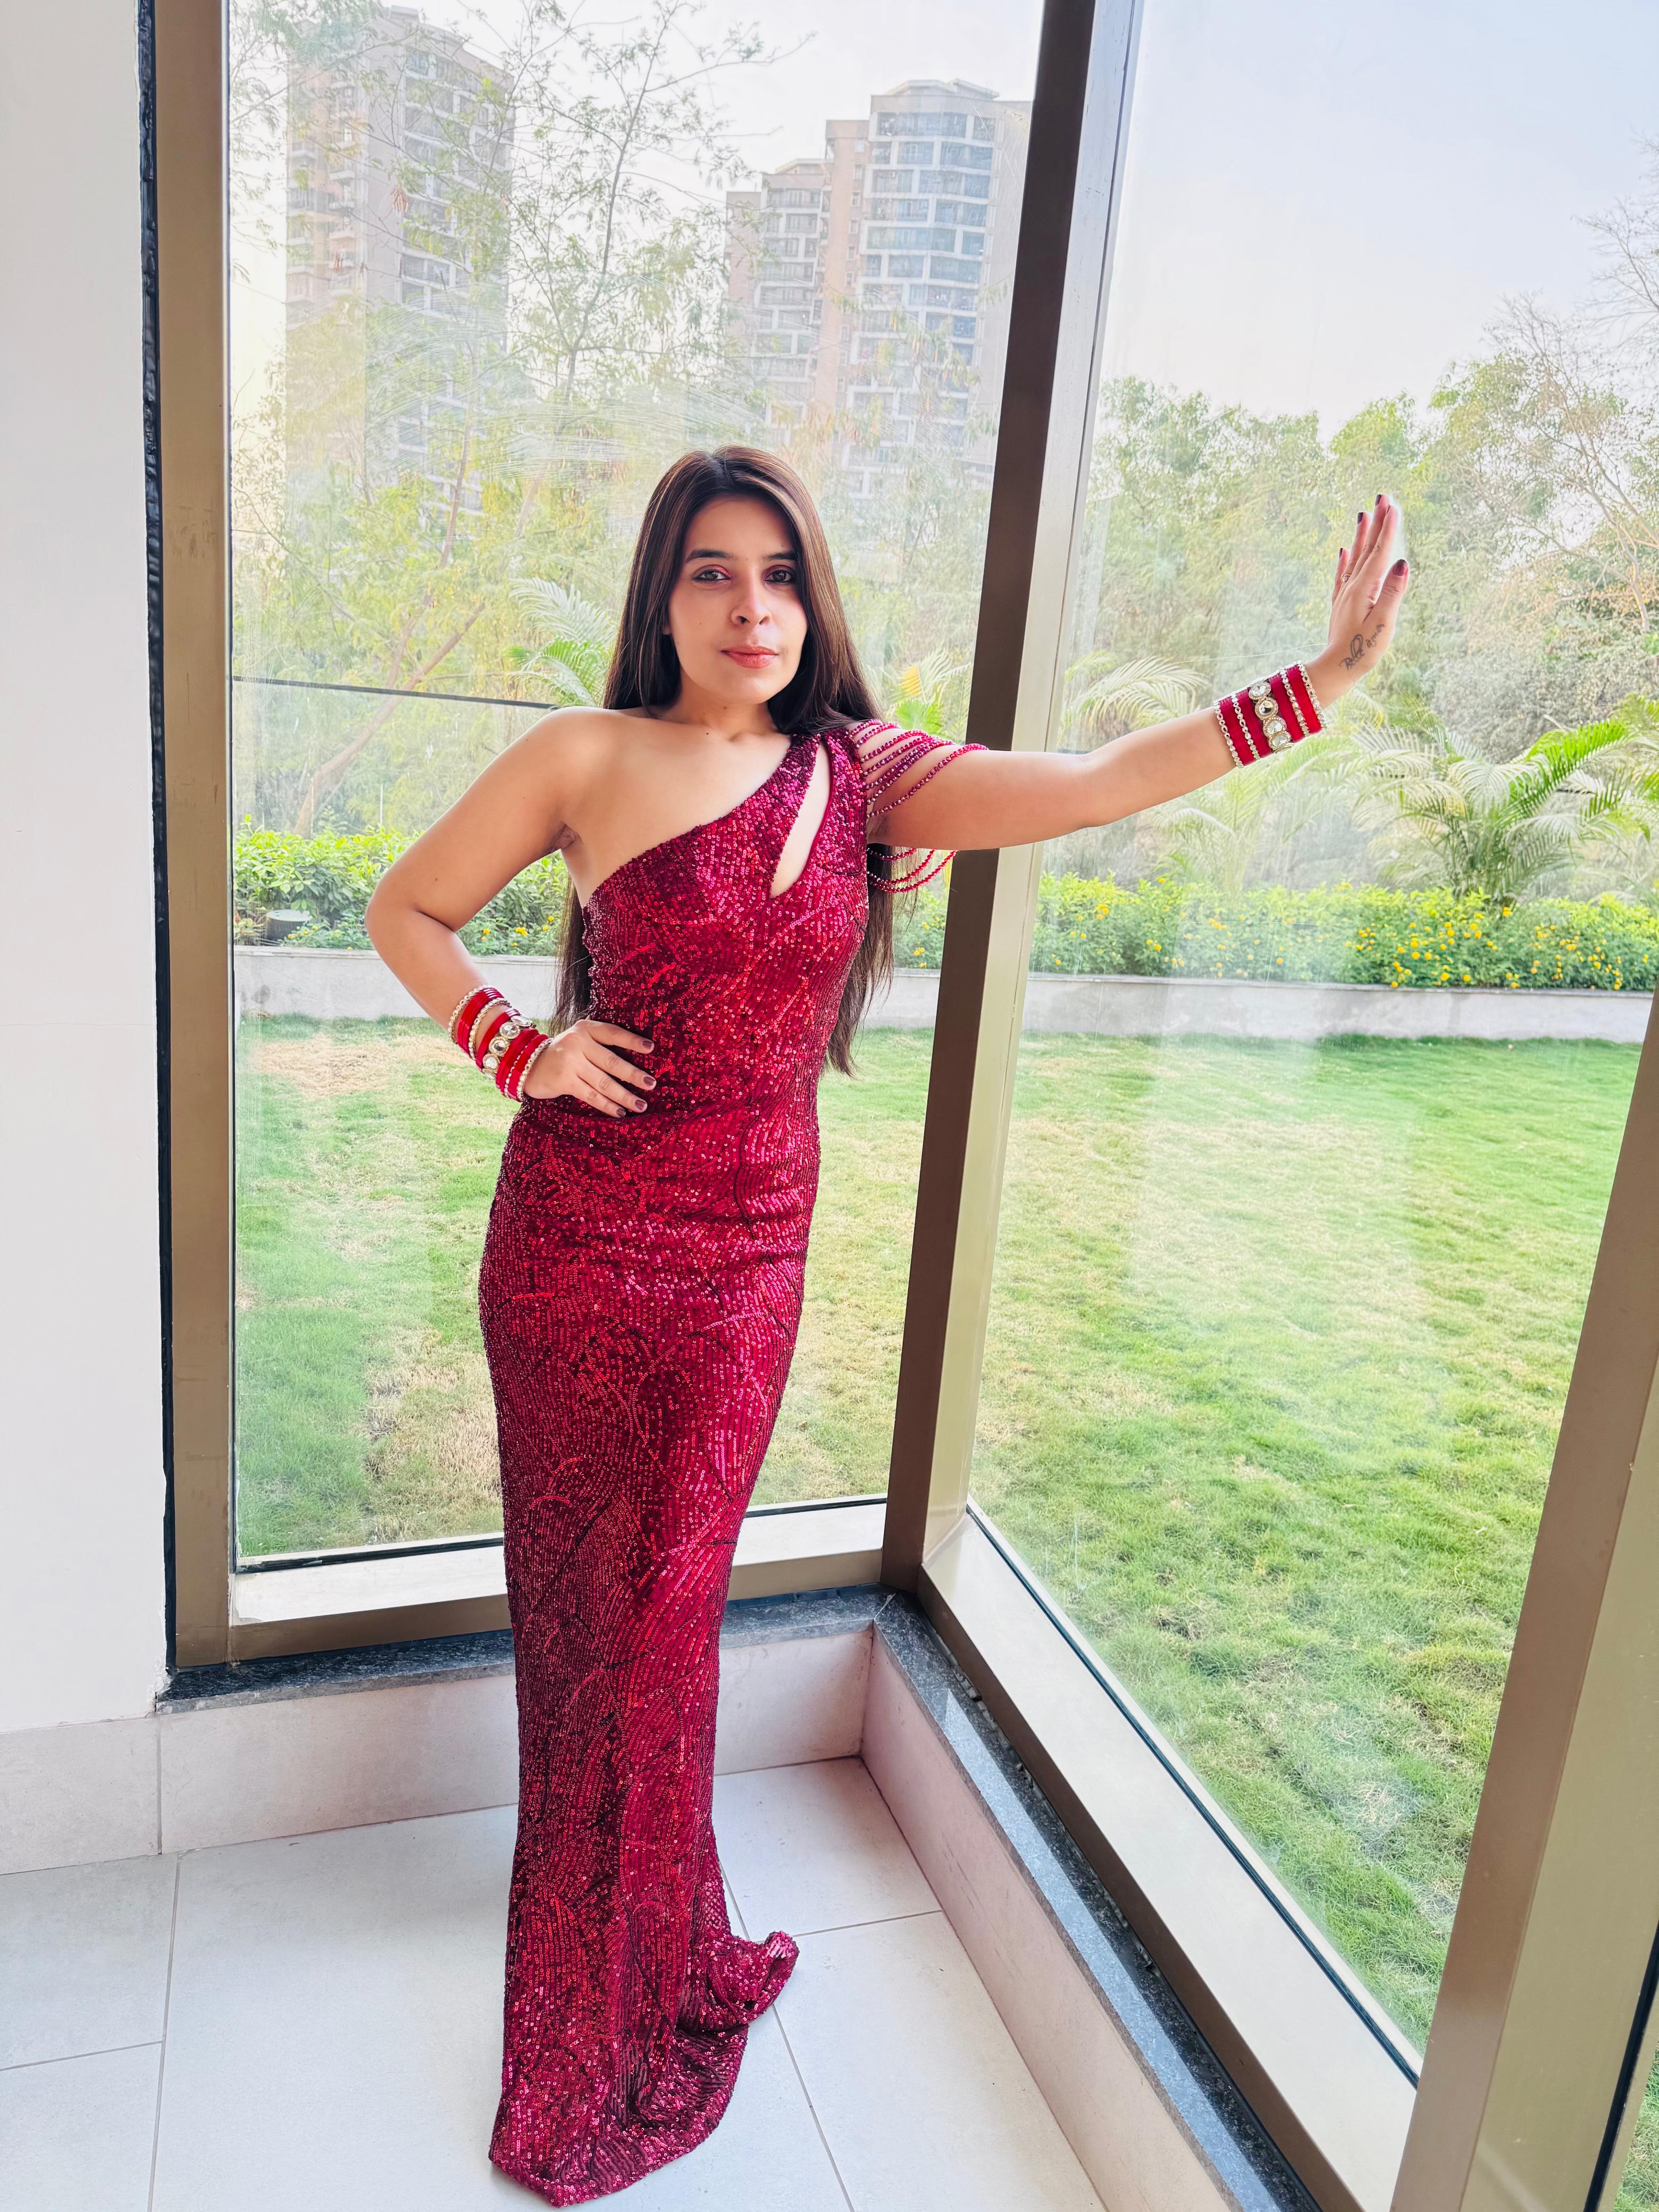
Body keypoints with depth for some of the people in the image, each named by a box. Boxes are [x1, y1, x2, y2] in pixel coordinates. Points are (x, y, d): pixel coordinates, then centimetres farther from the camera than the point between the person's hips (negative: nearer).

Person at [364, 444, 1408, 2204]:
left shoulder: (862, 779, 3)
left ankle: (641, 1957, 40)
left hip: (748, 1256, 2)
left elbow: (1107, 783, -2)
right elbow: (405, 910, 4)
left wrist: (1331, 674, -5)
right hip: (577, 1247, -2)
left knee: (668, 1600, 15)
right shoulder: (586, 758, -5)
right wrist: (520, 1053, -10)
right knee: (588, 1598, 10)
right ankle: (629, 1965, 34)